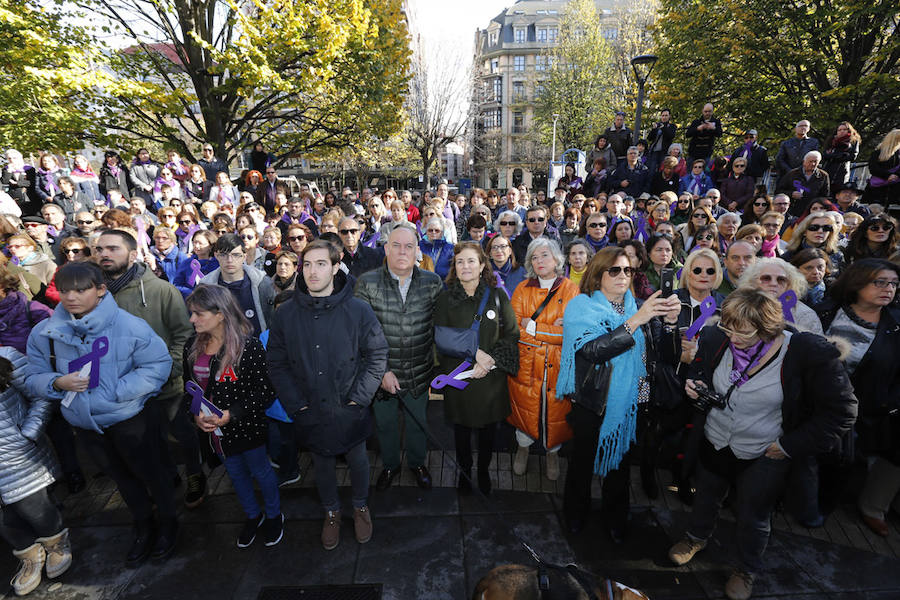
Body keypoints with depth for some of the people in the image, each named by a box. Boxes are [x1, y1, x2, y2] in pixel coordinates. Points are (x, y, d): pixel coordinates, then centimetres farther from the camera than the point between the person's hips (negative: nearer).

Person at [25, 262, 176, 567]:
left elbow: (158, 364, -20)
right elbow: (33, 379, 3)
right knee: (121, 476, 25)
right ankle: (142, 526, 48)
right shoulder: (44, 333, -5)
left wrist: (117, 390, -27)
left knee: (149, 472, 15)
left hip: (128, 419, -5)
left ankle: (168, 522, 41)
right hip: (85, 424, 5)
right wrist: (58, 382, -19)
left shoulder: (129, 325, -21)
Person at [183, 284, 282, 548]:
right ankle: (253, 516, 49)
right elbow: (188, 388, 7)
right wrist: (196, 414, -10)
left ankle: (273, 516, 42)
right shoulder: (192, 347, -3)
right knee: (235, 474, 24)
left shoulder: (249, 346, -24)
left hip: (246, 428, -6)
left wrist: (232, 414, -26)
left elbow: (266, 391, -21)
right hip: (212, 429, 6)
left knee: (260, 471, 16)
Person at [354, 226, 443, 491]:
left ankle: (417, 463, 50)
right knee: (385, 423, 20)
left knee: (418, 422, 21)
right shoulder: (367, 282, -11)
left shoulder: (432, 282, -6)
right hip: (382, 372, 0)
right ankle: (390, 466, 49)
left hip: (419, 371, 1)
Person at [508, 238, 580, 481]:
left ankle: (552, 453, 36)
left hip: (559, 364, 0)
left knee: (556, 410, 9)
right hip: (526, 362, 1)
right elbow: (514, 328, -7)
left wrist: (532, 326, -17)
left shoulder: (571, 290, -1)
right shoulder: (522, 289, 3)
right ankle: (523, 448, 37)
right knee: (525, 406, 9)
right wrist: (552, 330, -15)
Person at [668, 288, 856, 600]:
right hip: (714, 443, 3)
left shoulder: (809, 353, -26)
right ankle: (696, 538, 55)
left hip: (765, 457, -3)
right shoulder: (717, 339, -14)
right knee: (706, 497, 25)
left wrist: (791, 445, -15)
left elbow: (841, 410, -15)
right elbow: (699, 372, 6)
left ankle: (747, 570, 48)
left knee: (753, 518, 18)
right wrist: (693, 386, -16)